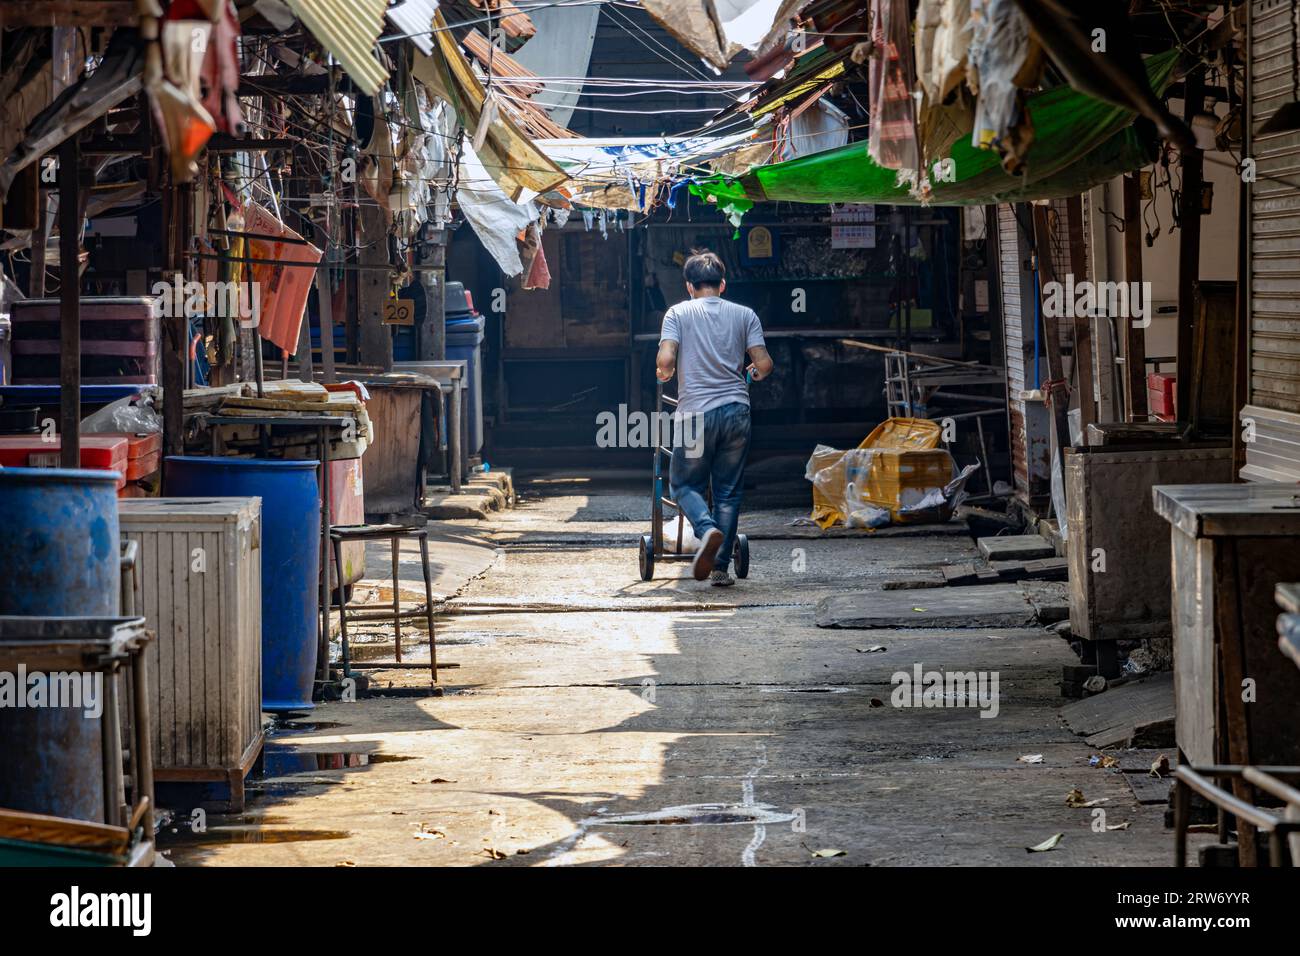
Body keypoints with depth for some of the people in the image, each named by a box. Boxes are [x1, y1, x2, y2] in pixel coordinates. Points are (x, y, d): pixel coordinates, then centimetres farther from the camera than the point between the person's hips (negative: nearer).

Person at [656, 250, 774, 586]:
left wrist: (664, 373, 12)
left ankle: (708, 530, -18)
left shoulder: (679, 313, 3)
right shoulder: (744, 315, 9)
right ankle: (720, 568, 10)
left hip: (696, 413, -2)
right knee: (728, 491, 10)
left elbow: (665, 359, -10)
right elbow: (764, 364, 1)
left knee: (685, 484, 11)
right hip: (736, 410, 2)